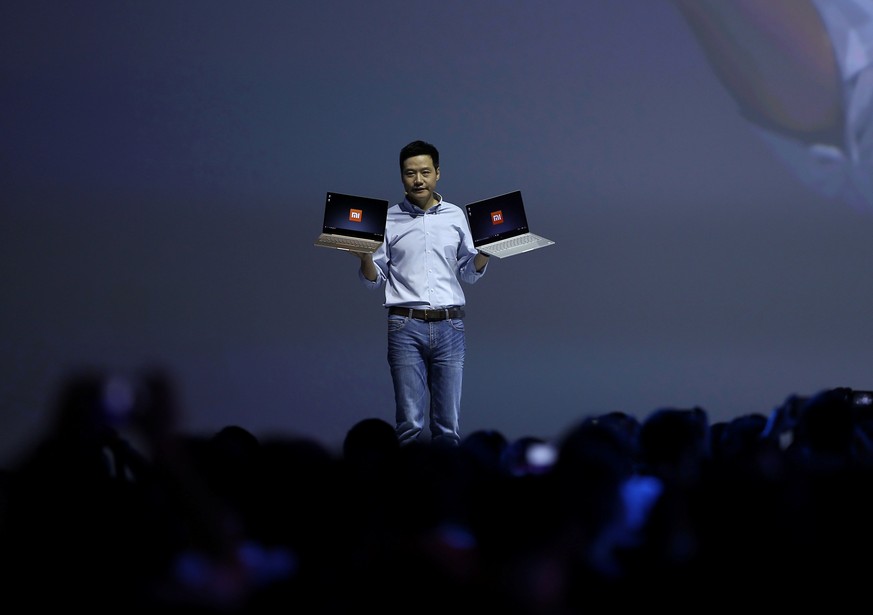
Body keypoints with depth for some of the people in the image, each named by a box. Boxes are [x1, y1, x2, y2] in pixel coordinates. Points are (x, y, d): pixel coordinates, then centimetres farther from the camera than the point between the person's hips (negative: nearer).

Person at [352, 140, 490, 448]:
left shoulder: (456, 216, 12)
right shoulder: (388, 219, 7)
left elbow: (469, 274, 17)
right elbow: (375, 280, 10)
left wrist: (486, 251, -1)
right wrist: (365, 258, -10)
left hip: (449, 326, 1)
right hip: (406, 326, -1)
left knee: (449, 424, -1)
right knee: (410, 422, -6)